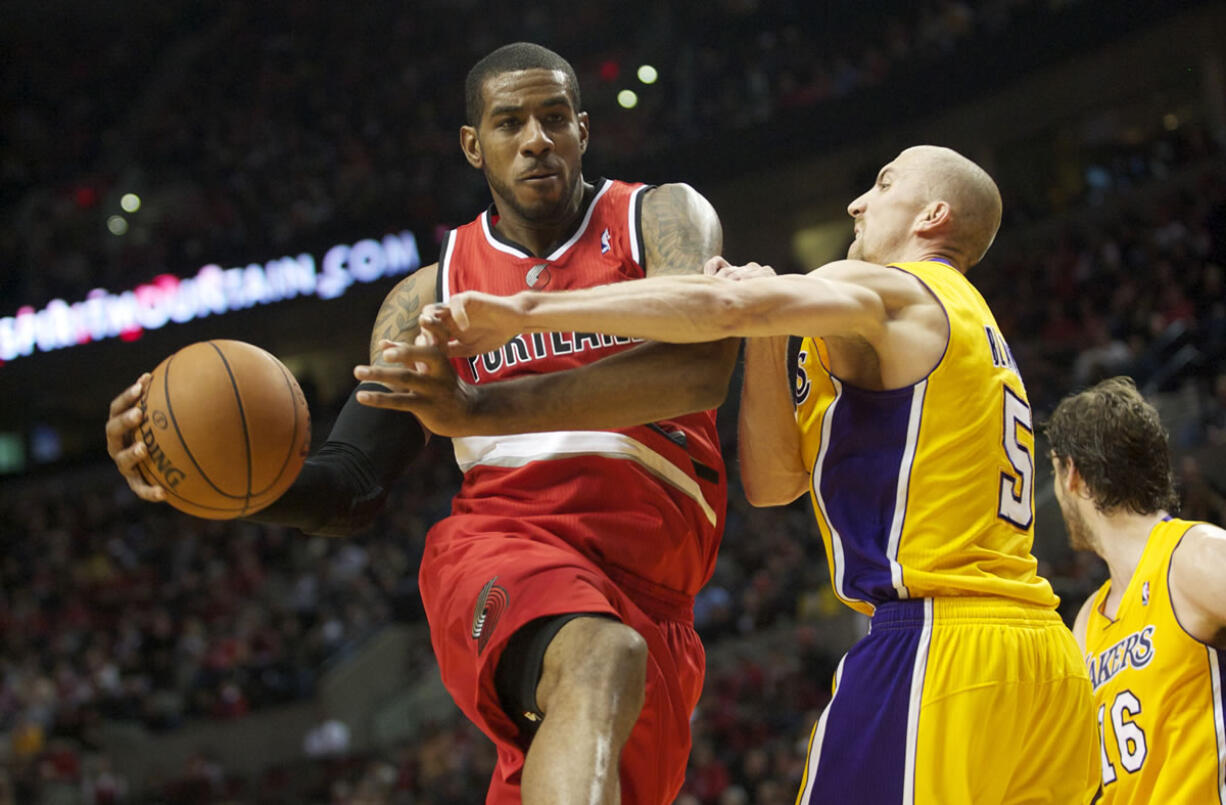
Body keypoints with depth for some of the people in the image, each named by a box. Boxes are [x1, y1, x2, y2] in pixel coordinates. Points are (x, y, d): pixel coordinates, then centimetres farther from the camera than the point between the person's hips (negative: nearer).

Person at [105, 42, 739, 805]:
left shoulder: (661, 218, 5)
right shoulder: (429, 298, 13)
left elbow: (698, 367, -17)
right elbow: (352, 485, 11)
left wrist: (481, 407, -28)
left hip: (649, 596, 2)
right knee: (599, 658, -37)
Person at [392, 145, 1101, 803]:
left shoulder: (889, 293, 0)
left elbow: (720, 305, -21)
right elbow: (771, 481, 21)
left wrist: (523, 311, -18)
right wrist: (766, 333, 10)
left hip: (939, 642, -9)